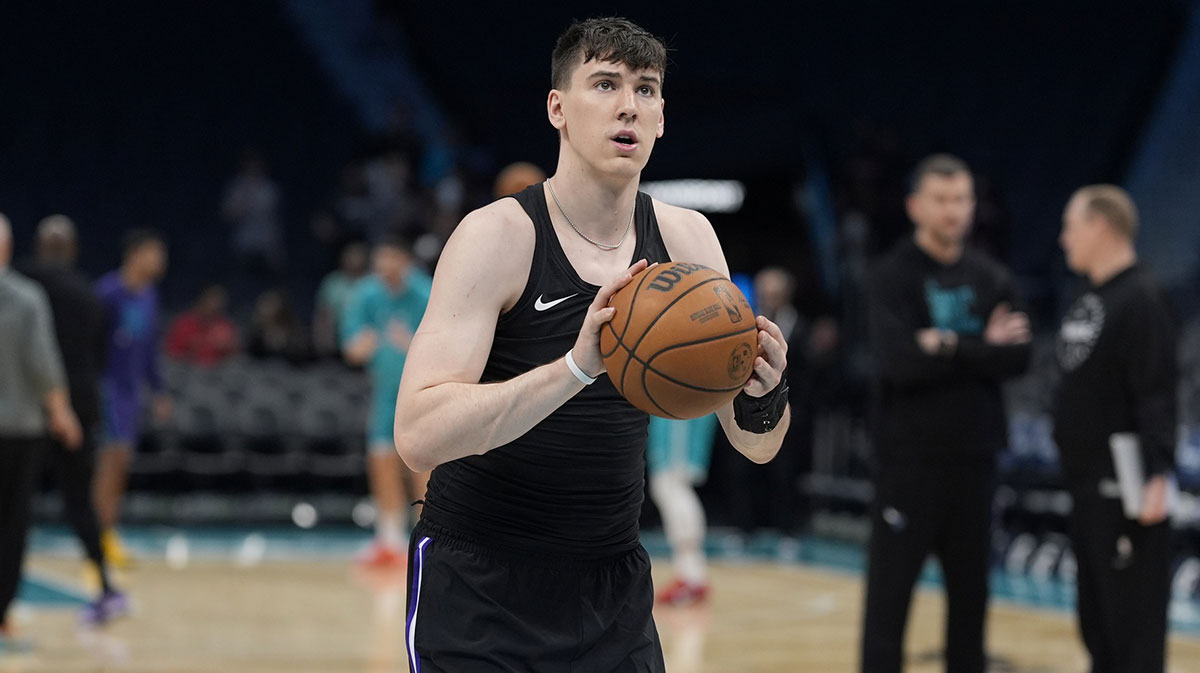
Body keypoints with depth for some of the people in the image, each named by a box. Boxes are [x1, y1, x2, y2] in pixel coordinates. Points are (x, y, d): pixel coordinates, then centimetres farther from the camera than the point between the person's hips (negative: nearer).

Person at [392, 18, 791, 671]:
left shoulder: (686, 239, -1)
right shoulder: (497, 236, -16)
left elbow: (756, 446, 2)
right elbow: (418, 435, -28)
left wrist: (763, 393, -21)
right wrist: (576, 366, -39)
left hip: (612, 584, 5)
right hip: (477, 586, -5)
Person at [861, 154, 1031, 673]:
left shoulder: (990, 279, 9)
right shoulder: (891, 277, -5)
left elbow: (1017, 357, -3)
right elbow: (899, 360, -18)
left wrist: (952, 347, -17)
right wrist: (983, 348, -13)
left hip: (973, 456, 5)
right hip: (909, 459, -5)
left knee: (970, 589, 10)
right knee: (890, 590, -3)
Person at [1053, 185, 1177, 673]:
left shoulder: (1141, 299, -13)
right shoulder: (1089, 300, 15)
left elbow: (1157, 393, -19)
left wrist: (1157, 476, -25)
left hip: (1126, 491, -10)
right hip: (1086, 485, 10)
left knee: (1133, 620, -6)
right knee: (1095, 617, 14)